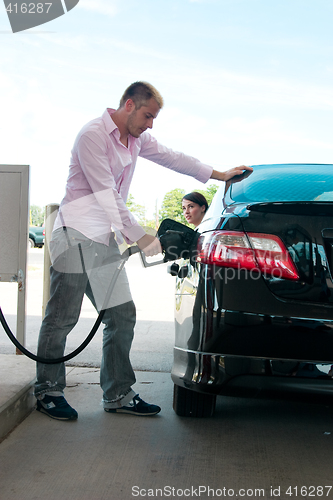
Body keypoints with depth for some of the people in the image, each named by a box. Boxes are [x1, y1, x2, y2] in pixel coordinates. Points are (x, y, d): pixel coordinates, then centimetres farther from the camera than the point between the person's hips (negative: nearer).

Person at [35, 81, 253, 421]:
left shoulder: (136, 139, 14)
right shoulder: (93, 135, -13)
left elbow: (171, 158, 24)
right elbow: (106, 194, -18)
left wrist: (219, 175, 27)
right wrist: (138, 236, -17)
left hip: (105, 239, 8)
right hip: (75, 234, -8)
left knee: (122, 315, 2)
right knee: (61, 319, -3)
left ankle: (117, 395, 11)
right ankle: (48, 392, 12)